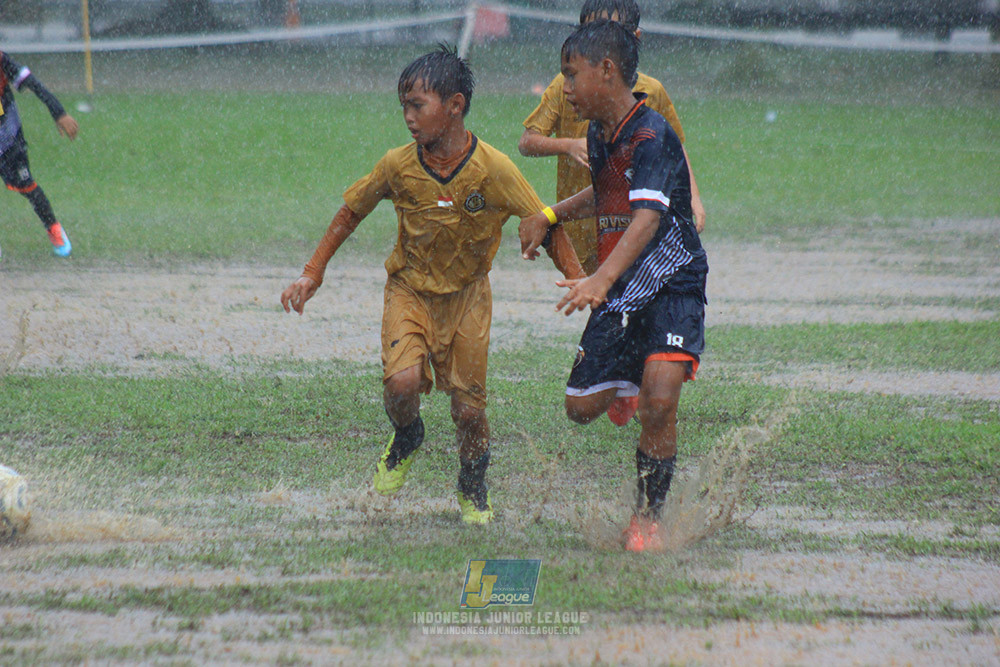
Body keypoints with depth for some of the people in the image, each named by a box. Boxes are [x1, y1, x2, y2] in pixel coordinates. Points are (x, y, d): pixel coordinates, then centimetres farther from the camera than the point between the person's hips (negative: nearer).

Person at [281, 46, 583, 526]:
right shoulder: (398, 166, -14)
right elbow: (352, 211, 3)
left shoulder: (493, 169, -20)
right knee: (402, 381, -23)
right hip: (410, 290, 1)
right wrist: (313, 273, 2)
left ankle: (473, 493, 31)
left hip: (466, 294, 0)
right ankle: (405, 441, 12)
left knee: (468, 409, 1)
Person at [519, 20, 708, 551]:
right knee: (582, 407, 5)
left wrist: (601, 280, -47)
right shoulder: (598, 135, 7)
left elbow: (647, 217, -35)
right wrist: (551, 216, 21)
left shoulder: (651, 136, -20)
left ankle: (646, 519, -7)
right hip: (618, 293, 8)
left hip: (671, 288, -8)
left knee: (659, 403, -23)